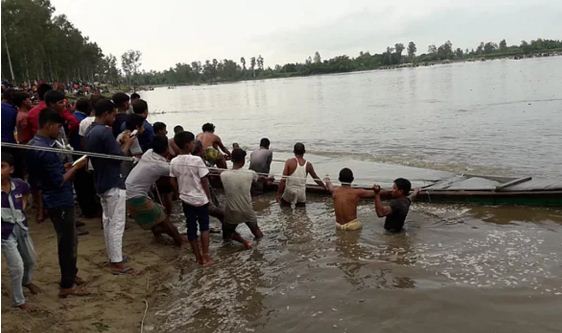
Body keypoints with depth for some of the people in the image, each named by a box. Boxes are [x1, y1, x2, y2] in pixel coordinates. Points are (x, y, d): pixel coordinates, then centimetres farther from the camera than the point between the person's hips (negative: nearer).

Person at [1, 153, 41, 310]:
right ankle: (18, 300, 17)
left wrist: (22, 207, 2)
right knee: (17, 267, -4)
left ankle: (27, 281, 55)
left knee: (30, 259, 24)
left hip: (21, 228, 5)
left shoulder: (19, 184, -11)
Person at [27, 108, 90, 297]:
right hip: (60, 202, -10)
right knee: (68, 242, 1)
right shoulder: (45, 151, -24)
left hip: (55, 200, 10)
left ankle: (70, 275, 34)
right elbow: (59, 181, -22)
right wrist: (75, 167, -10)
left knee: (69, 239, 21)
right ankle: (67, 285, 11)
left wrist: (65, 167, 8)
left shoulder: (34, 145, 7)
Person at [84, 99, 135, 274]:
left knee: (108, 221, 16)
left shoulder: (89, 132, 10)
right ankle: (117, 262, 2)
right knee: (117, 223, -3)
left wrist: (119, 143, 11)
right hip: (113, 183, -10)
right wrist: (127, 144, -4)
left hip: (101, 183, 10)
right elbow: (118, 157, -20)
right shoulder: (105, 131, -20)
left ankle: (113, 256, 26)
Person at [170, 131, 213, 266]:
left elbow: (174, 182, 5)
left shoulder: (174, 162, -4)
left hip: (185, 199, 4)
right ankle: (205, 256, 7)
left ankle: (198, 256, 20)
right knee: (204, 227, 10)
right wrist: (209, 197, -1)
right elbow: (204, 181, -13)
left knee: (191, 228, 11)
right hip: (200, 199, -4)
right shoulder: (197, 160, -18)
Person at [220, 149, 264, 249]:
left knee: (227, 234, 22)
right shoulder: (250, 174, -15)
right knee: (255, 229, 32)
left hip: (232, 213, -1)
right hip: (247, 211, 2)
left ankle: (242, 240, -3)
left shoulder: (223, 175, -13)